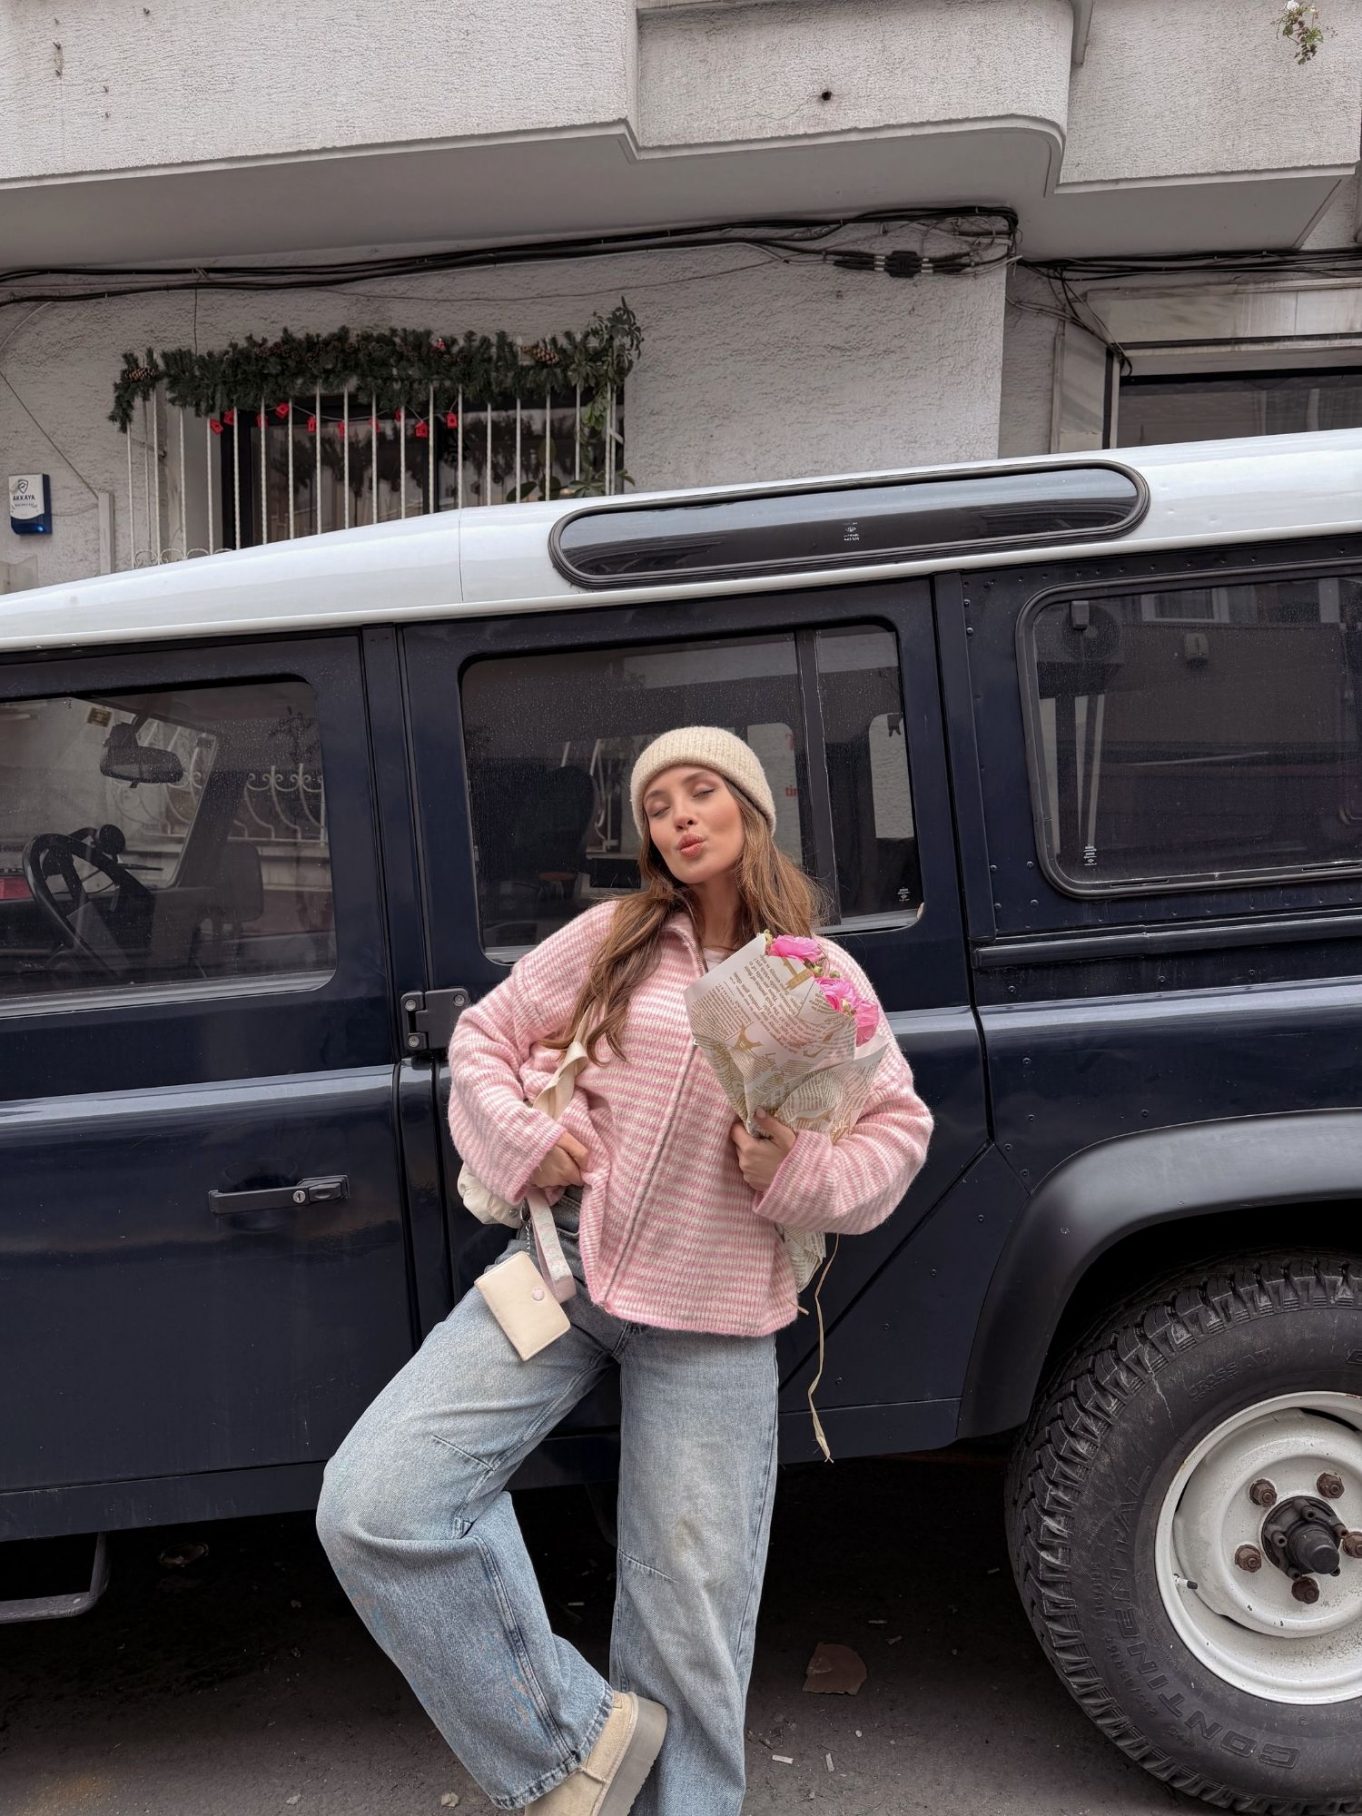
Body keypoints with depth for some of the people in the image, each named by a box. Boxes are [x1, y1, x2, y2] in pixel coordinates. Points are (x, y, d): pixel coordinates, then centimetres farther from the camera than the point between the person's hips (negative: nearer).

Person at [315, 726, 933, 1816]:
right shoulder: (611, 940, 4)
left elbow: (899, 1128, 5)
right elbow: (484, 1037, 11)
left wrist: (798, 1172, -14)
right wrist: (523, 1139, -7)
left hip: (712, 1315, -1)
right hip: (567, 1266, 1)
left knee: (688, 1614, 6)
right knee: (372, 1509, -12)